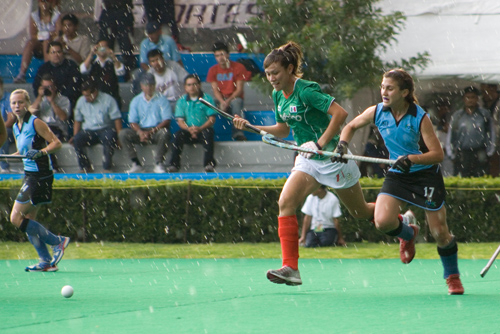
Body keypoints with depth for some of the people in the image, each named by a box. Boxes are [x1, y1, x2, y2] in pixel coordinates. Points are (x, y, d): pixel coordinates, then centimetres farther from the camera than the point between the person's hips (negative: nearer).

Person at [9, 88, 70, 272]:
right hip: (29, 175, 9)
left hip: (40, 175, -9)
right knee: (28, 221, 8)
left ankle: (57, 242, -3)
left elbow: (57, 143, -13)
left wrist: (40, 152, -27)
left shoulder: (36, 123, -11)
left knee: (16, 218, -10)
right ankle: (46, 262, 12)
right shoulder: (16, 127, 14)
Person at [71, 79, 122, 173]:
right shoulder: (81, 101, 11)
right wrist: (74, 136, 3)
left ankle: (107, 168, -31)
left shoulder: (108, 100, -1)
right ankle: (86, 167, -19)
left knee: (109, 138, -38)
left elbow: (117, 119, -4)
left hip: (105, 129, -3)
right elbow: (77, 121, 17)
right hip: (88, 131, 3)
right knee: (77, 140, -28)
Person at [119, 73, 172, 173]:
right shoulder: (136, 101, 11)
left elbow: (166, 121, -6)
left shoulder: (162, 100, 3)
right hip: (141, 130, 3)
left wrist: (151, 131, -20)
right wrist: (141, 132, -18)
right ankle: (136, 164, -23)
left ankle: (159, 164, -26)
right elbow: (132, 122, 4)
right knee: (123, 134, -22)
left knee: (164, 133, -37)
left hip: (157, 131, -3)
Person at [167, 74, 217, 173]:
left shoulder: (207, 99, 2)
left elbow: (212, 119, -4)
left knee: (208, 134, -35)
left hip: (203, 129, -2)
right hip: (188, 131, 2)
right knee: (178, 135, -28)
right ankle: (174, 164, -28)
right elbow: (180, 121, 3)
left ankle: (209, 164, -36)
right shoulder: (182, 101, 9)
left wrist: (200, 128, -21)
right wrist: (189, 129, -19)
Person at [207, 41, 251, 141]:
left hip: (235, 98, -2)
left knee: (236, 102, -39)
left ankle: (238, 132, -48)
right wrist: (222, 102, -19)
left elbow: (239, 89, -6)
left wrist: (229, 100, -22)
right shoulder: (213, 70, 8)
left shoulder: (238, 67, 0)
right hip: (221, 99, 2)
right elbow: (215, 90, 2)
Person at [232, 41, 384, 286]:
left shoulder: (306, 91, -21)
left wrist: (320, 143, -27)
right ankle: (291, 268, -19)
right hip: (308, 160, 7)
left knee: (362, 212, 8)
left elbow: (340, 113, -26)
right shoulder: (278, 96, 4)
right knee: (286, 202, -15)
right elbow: (283, 129, 17)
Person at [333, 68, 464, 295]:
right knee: (383, 221, -21)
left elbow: (438, 154, -19)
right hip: (397, 175, 3)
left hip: (426, 175, -3)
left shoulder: (420, 118, -18)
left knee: (440, 233, -4)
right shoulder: (377, 112, -8)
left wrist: (411, 159, -33)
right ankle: (408, 234, 16)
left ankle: (452, 277, 22)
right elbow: (351, 126, 11)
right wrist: (342, 144, -9)